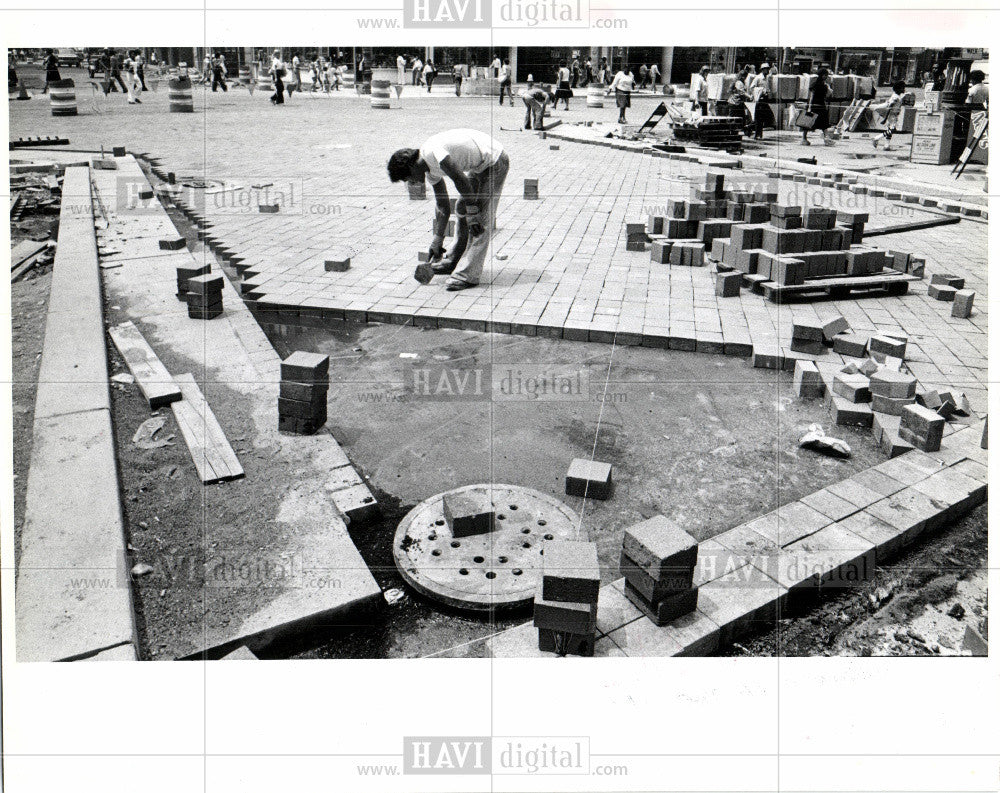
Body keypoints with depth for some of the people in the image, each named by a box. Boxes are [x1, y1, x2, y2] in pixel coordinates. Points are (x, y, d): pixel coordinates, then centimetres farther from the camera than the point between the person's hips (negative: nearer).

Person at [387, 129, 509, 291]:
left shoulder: (433, 151, -23)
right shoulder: (430, 169, 6)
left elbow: (461, 181, -25)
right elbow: (443, 206, 12)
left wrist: (472, 214, -20)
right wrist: (437, 243, 14)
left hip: (495, 161, -10)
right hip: (479, 165, 10)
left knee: (483, 218, -13)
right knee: (461, 209, 15)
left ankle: (468, 275, -14)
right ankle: (453, 262, 27)